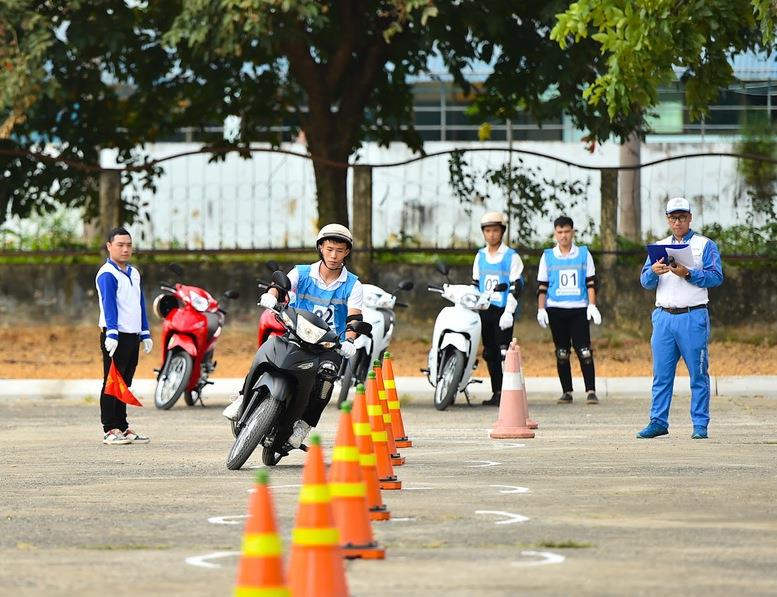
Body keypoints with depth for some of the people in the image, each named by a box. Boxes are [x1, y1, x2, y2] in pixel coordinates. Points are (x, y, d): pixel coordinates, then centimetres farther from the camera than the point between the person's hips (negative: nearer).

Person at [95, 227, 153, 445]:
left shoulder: (134, 273, 17)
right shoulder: (107, 274, -9)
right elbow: (109, 304, -20)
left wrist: (145, 333, 19)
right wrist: (111, 333, -29)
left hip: (133, 336, 8)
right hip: (116, 336, -8)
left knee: (124, 384, 13)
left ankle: (123, 427, 17)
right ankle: (110, 430, -4)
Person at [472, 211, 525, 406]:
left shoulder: (512, 257, -3)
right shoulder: (480, 256, 15)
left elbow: (516, 286, -8)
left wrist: (509, 312, -17)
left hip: (503, 312, -6)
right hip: (485, 310, 6)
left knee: (503, 352, -14)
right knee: (490, 353, 6)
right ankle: (496, 392, 11)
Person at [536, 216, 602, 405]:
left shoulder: (584, 254, 7)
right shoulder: (548, 256, 9)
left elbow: (591, 283, 6)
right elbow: (542, 286, 9)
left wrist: (592, 306, -4)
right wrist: (541, 309, -1)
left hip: (579, 309, -1)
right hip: (556, 309, 1)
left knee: (584, 351, -10)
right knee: (561, 352, 4)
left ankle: (591, 391, -9)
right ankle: (566, 392, 9)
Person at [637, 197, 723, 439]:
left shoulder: (704, 245, 6)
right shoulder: (658, 247, 18)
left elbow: (716, 277, -6)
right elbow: (645, 282, 11)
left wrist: (688, 274, -18)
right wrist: (653, 272, -12)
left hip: (693, 317, -4)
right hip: (664, 317, 4)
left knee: (698, 374, -2)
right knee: (661, 373, 2)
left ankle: (700, 425, 1)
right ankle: (658, 422, 5)